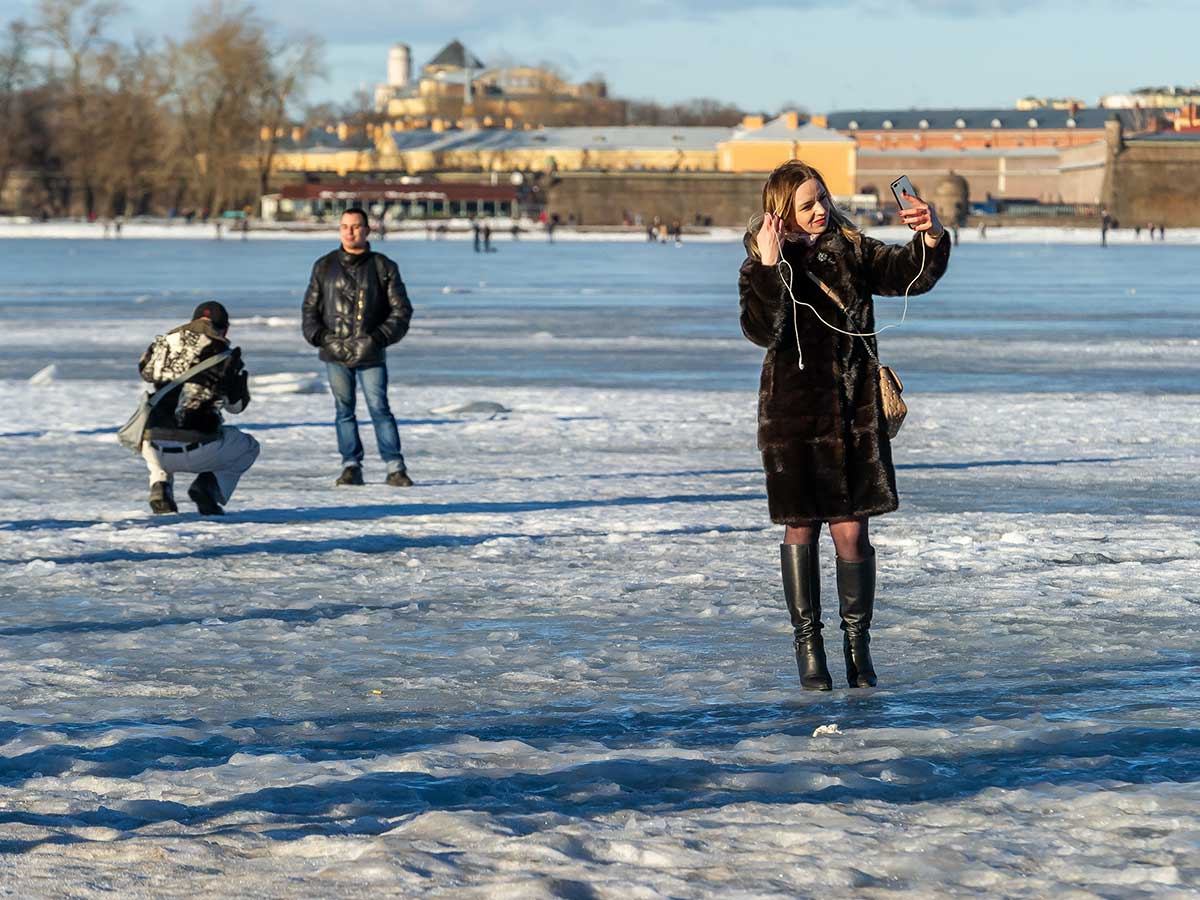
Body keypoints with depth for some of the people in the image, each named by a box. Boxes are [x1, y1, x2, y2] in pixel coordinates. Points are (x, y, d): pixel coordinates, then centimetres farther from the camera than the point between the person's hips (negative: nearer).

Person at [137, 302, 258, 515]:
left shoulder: (163, 343, 9)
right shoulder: (223, 356, 2)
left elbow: (145, 373, 30)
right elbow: (236, 405, 17)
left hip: (157, 450, 3)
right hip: (198, 452, -3)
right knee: (248, 448, 26)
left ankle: (159, 485, 13)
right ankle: (209, 485, 1)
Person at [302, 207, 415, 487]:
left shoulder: (383, 267, 3)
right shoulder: (325, 266, 9)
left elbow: (401, 309, 4)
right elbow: (310, 307, 13)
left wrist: (380, 337, -8)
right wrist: (320, 336, -3)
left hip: (370, 355, -2)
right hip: (335, 354, 2)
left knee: (379, 409, -6)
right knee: (344, 410, 6)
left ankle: (395, 468, -3)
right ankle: (351, 467, 11)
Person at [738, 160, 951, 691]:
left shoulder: (852, 252, 7)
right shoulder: (762, 267, -2)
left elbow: (909, 274, -2)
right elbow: (762, 330, -18)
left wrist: (932, 237, -20)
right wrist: (770, 267, -26)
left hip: (855, 412, 2)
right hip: (794, 413, -2)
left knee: (852, 529, 0)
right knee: (801, 529, 4)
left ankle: (857, 644, 11)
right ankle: (808, 644, 15)